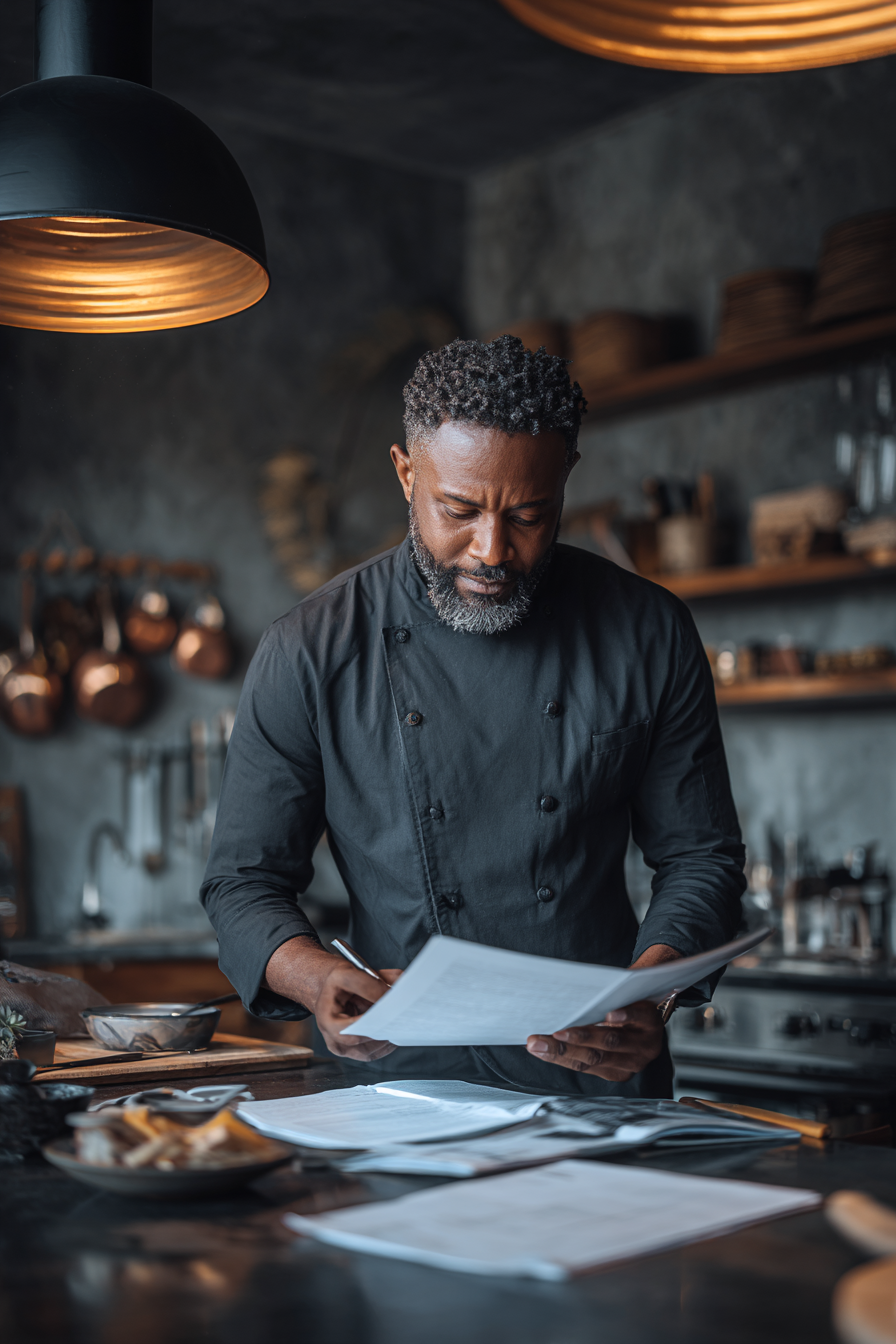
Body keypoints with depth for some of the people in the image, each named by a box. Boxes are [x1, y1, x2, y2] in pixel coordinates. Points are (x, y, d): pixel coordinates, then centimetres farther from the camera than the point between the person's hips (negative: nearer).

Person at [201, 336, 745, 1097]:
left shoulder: (648, 634, 2)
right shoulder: (311, 653, -2)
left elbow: (700, 856, 8)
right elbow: (245, 881, 3)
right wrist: (318, 978, -18)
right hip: (398, 1084, -1)